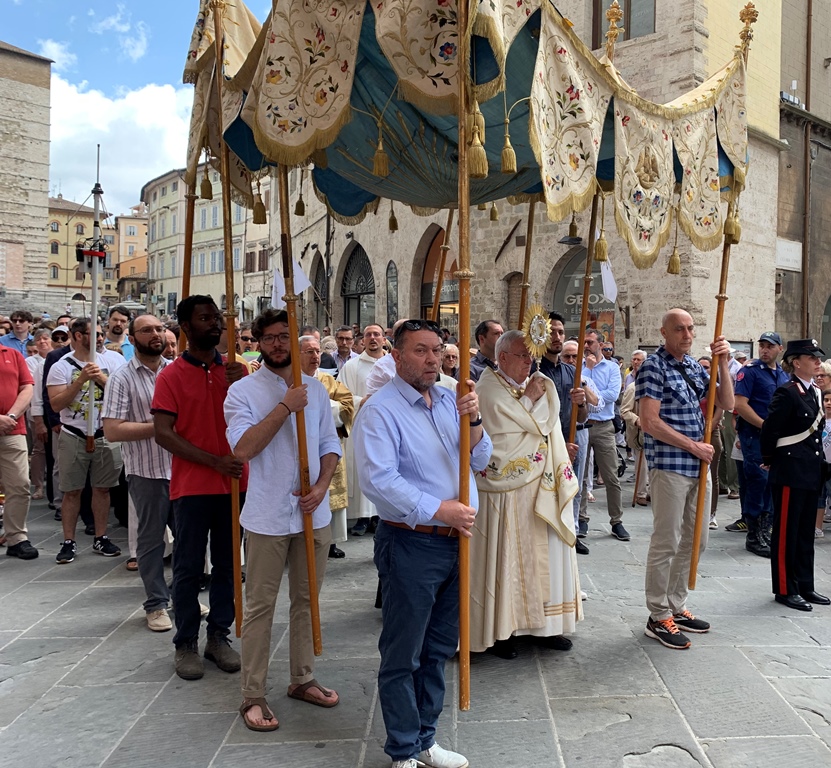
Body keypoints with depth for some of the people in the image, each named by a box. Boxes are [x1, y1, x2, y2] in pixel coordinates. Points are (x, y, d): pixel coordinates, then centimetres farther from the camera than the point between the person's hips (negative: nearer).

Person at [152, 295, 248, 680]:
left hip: (234, 483, 4)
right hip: (191, 486, -3)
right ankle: (185, 643, 19)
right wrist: (215, 461, -17)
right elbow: (163, 433, -11)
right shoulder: (172, 375, -4)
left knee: (228, 565, 11)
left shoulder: (235, 370, 6)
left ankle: (219, 636, 25)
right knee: (188, 568, 5)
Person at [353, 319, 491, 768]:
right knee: (403, 655, 6)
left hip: (455, 541, 7)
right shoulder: (380, 410, -13)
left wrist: (472, 420, -12)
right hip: (411, 545, -7)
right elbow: (378, 478, -22)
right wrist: (438, 509, -22)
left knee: (440, 648, 18)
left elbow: (479, 459, 7)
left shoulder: (450, 401, 8)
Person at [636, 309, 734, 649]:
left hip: (699, 465, 8)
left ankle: (676, 606, 28)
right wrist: (693, 446, -13)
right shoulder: (653, 367, -10)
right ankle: (659, 618, 10)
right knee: (666, 542, -2)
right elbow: (650, 422, -17)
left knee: (695, 539, 14)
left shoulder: (695, 366, 13)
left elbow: (727, 404, 11)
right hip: (669, 465, -8)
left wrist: (722, 364, 0)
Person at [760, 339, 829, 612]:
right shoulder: (787, 393, -15)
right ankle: (785, 589, 10)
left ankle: (805, 586, 24)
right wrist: (770, 461, -5)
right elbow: (769, 431, -15)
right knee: (786, 532, 1)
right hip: (790, 471, -8)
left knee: (806, 532, 15)